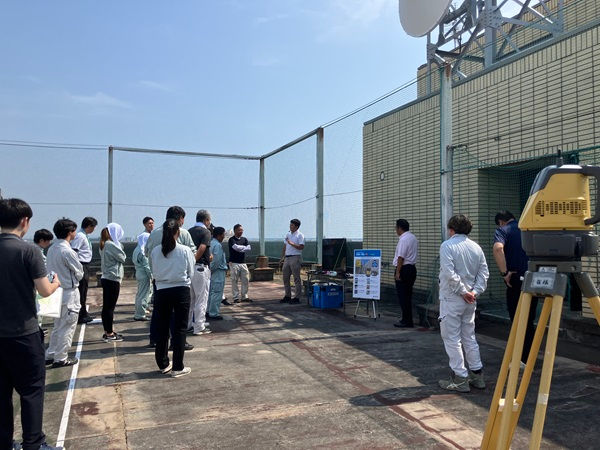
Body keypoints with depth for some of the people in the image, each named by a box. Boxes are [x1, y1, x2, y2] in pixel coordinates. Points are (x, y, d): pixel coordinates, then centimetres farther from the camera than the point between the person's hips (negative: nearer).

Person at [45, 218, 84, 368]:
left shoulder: (51, 249, 5)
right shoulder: (67, 251, -21)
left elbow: (52, 269, 12)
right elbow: (79, 272, -11)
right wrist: (75, 279, 7)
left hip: (57, 292, 8)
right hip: (69, 293, -8)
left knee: (58, 326, 20)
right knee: (67, 327, 3)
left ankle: (50, 355, 27)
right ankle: (61, 358, 11)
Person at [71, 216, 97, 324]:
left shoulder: (85, 236, 14)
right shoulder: (80, 236, -15)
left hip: (86, 266, 10)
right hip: (81, 266, -10)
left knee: (84, 291, 17)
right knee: (81, 291, -4)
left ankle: (84, 314, 28)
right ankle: (80, 316, 2)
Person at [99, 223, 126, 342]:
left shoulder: (104, 245, 13)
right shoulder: (111, 245, -17)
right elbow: (122, 258, -9)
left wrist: (119, 246, 6)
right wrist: (119, 246, 3)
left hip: (106, 278, 10)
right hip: (112, 279, -10)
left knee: (106, 306, 13)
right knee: (110, 307, -4)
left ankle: (107, 332, 21)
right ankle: (109, 334, 2)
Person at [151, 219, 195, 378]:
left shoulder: (155, 251, -2)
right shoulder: (185, 250, -9)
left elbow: (154, 273, 5)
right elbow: (191, 273, -1)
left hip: (162, 291, 3)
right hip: (181, 291, -2)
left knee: (161, 328, 14)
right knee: (180, 329, 5)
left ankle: (163, 364, 25)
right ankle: (177, 367, 9)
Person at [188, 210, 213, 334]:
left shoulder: (189, 231, 12)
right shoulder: (205, 232, -8)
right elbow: (202, 248, -23)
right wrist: (194, 260, -9)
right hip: (200, 268, -7)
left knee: (190, 298, 18)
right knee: (201, 299, 1)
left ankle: (187, 325, 27)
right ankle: (199, 327, 5)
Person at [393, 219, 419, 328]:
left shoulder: (403, 239, -16)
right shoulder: (413, 238, 15)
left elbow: (401, 257, -20)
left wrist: (397, 272, -18)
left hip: (404, 269, -10)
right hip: (412, 268, 10)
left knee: (402, 296, -3)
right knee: (408, 295, 15)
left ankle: (406, 321, -1)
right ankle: (408, 320, 20)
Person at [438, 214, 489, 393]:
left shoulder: (447, 245, -11)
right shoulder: (476, 247, 8)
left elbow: (449, 273, -19)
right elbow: (484, 273, 4)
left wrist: (462, 291, -12)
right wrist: (475, 291, -2)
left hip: (451, 299, -7)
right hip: (470, 300, 7)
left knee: (452, 339, 1)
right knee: (469, 338, 17)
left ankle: (460, 379, 4)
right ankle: (477, 375, 23)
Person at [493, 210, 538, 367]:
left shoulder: (502, 230, -4)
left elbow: (498, 248, -24)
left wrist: (505, 273, -19)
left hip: (516, 279, -6)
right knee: (529, 320, 16)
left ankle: (524, 359, 7)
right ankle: (530, 356, 24)